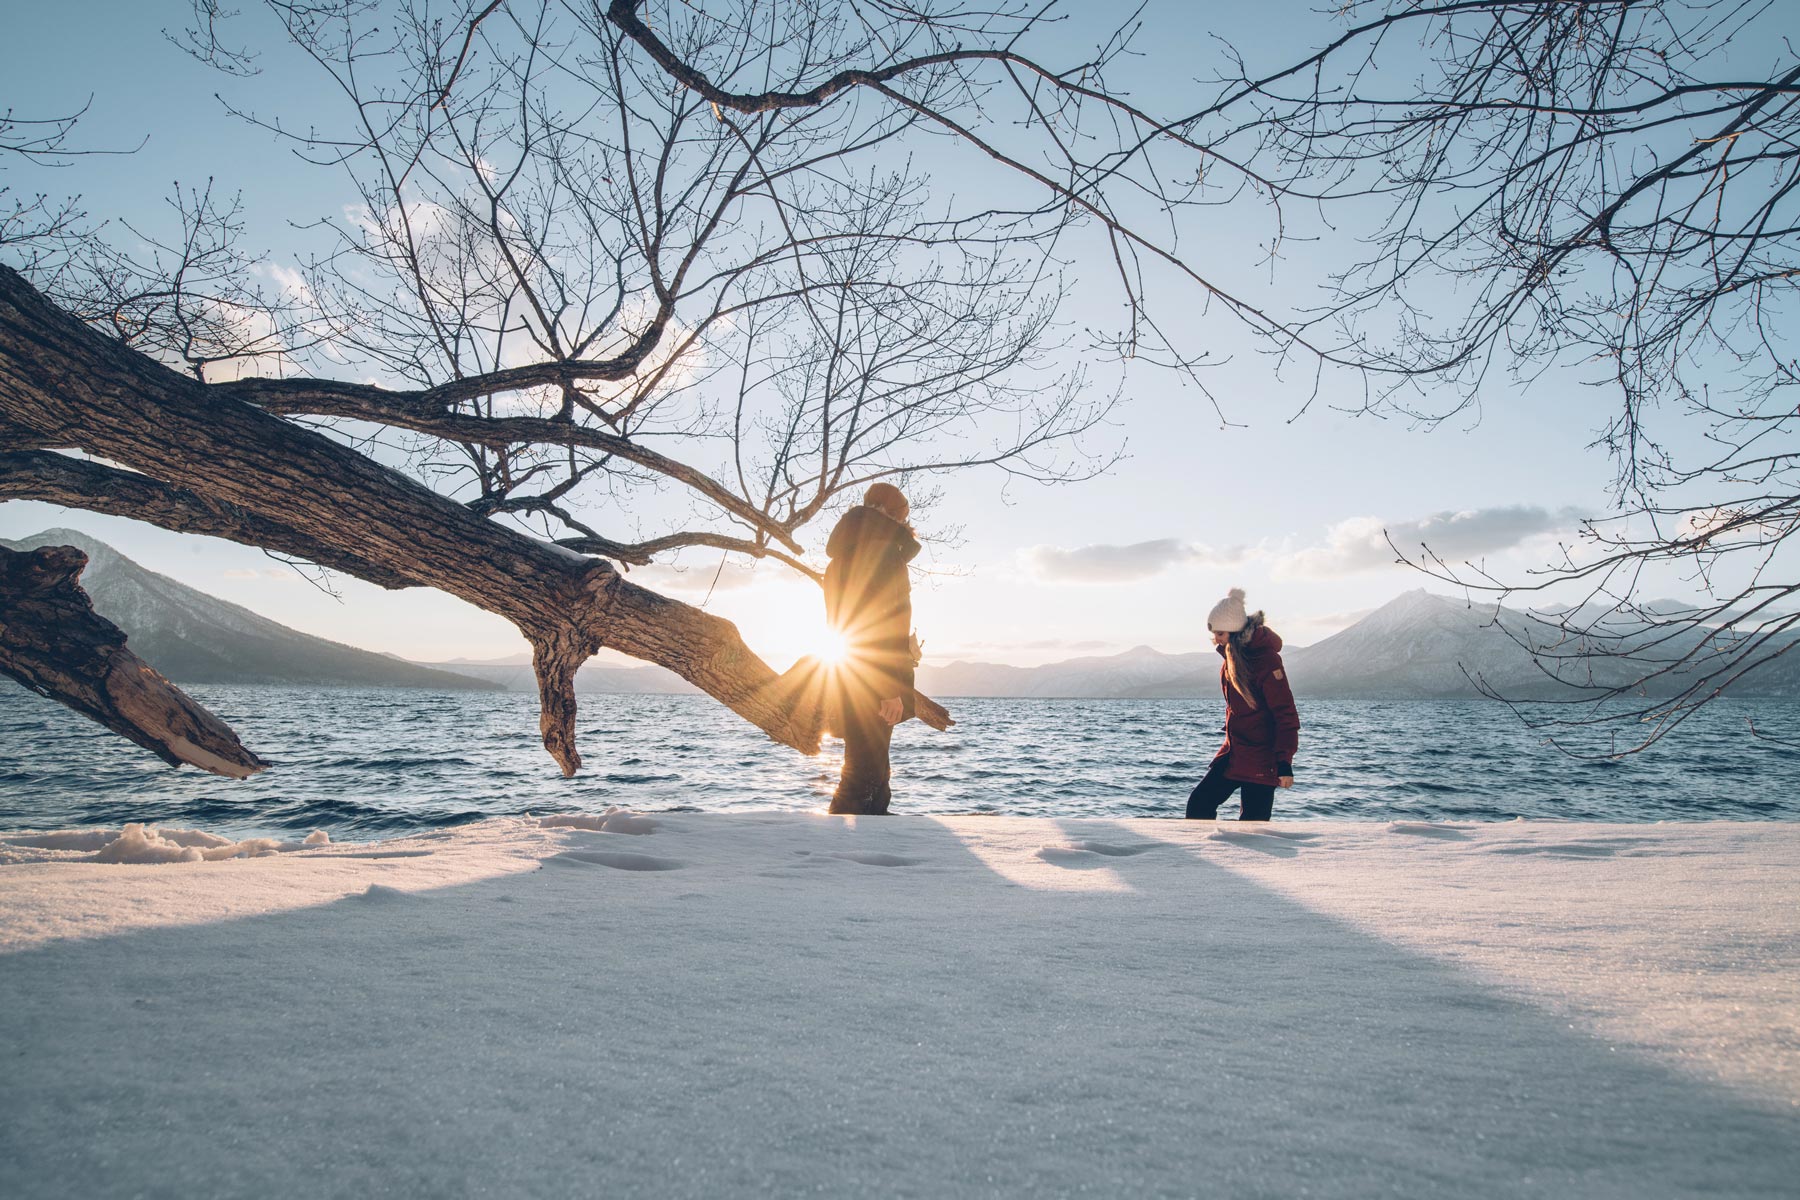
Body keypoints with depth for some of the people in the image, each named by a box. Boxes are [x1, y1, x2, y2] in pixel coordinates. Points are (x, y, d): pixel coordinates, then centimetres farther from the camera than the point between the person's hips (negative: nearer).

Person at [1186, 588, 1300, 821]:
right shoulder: (1231, 656, 8)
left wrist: (1284, 763, -22)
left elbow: (1286, 714, -19)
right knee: (1199, 804, 2)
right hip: (1233, 753, 8)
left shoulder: (1266, 659, -18)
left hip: (1262, 761, -8)